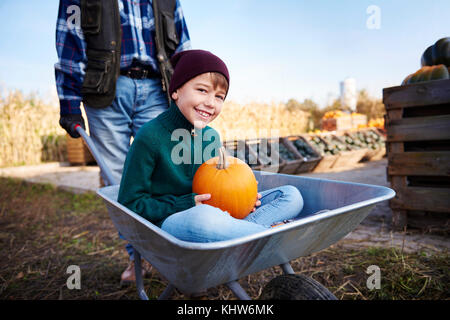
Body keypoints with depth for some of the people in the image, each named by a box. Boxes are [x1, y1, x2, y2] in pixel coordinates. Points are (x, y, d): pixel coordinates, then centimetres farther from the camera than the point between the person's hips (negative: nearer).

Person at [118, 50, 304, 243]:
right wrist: (187, 204, -17)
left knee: (291, 195, 0)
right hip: (166, 223, -6)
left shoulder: (211, 136, 5)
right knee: (202, 217, -44)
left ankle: (235, 230, -24)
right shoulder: (150, 137, -13)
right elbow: (130, 204, -10)